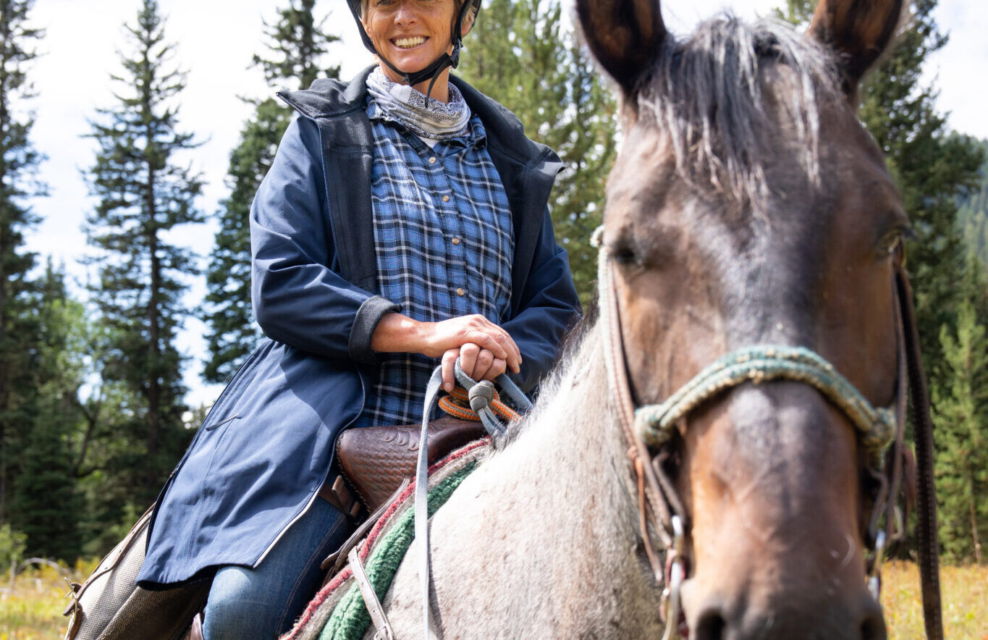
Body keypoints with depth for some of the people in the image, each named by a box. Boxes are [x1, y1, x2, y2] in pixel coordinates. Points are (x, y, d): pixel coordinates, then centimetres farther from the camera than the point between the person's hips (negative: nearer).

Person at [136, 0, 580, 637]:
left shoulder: (511, 158, 19)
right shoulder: (322, 131, 10)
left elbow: (556, 304, 14)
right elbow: (279, 286, -1)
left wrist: (500, 361, -10)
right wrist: (424, 333, -14)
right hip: (329, 424, -3)